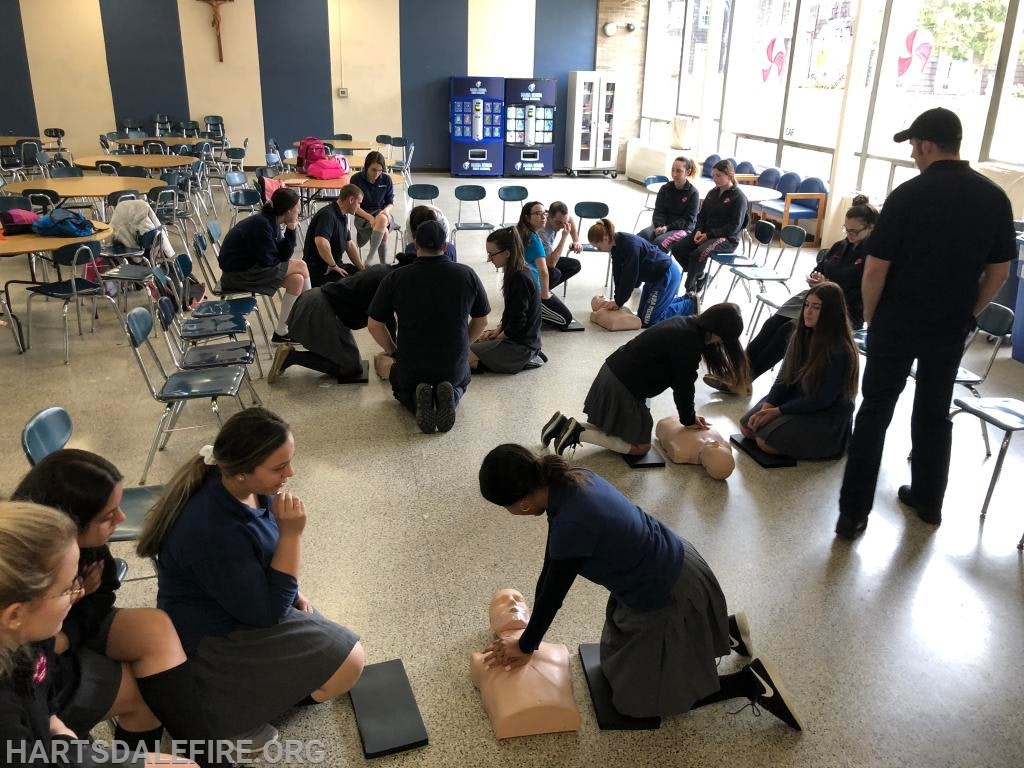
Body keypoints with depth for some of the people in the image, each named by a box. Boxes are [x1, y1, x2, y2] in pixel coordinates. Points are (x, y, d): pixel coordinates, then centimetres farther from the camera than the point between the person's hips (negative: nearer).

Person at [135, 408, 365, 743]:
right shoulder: (212, 530, -35)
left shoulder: (247, 488, -10)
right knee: (347, 661, -11)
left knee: (337, 647, 13)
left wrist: (293, 593, 3)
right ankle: (237, 707, 0)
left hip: (247, 605, 9)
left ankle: (248, 689, 13)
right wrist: (291, 533, -31)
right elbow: (267, 612, -25)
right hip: (215, 637, -8)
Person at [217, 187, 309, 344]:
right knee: (300, 267, -10)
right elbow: (267, 260, -21)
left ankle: (281, 331, 3)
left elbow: (283, 255, 1)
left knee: (297, 280, -3)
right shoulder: (261, 225, -23)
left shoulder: (273, 223, 5)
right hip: (238, 273, -9)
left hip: (250, 266, 9)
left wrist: (290, 231, -11)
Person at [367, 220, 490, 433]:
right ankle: (451, 396, -2)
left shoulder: (396, 278, -10)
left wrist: (393, 351, 13)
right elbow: (481, 321, 5)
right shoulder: (467, 275, -7)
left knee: (400, 384, 35)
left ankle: (416, 400, -3)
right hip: (454, 367, 1)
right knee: (460, 383, 36)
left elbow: (374, 325, -4)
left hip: (411, 367, 0)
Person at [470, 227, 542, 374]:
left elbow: (518, 322, -21)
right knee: (469, 342, 18)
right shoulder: (515, 273, 6)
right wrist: (497, 331, 7)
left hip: (522, 345, -10)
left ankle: (523, 361, -7)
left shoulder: (520, 278, -23)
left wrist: (498, 337, -8)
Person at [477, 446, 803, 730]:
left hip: (671, 596, -8)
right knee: (620, 659, 27)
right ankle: (726, 628, 29)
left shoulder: (573, 523, -35)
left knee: (638, 697, 10)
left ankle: (750, 682, 11)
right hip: (669, 566, 9)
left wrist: (526, 646, -1)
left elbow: (553, 593, -19)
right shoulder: (569, 480, -9)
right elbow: (551, 568, 1)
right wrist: (529, 633, 9)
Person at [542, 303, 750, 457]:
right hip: (624, 388, -9)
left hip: (613, 372, 9)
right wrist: (689, 420, 6)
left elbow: (679, 380, 14)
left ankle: (565, 425, 11)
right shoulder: (690, 345, -20)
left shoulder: (684, 323, 9)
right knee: (640, 446, 6)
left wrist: (689, 414, 14)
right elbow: (683, 386, -11)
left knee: (615, 429, 24)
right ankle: (578, 433, -5)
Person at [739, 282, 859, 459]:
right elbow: (784, 377, 0)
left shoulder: (840, 351, -23)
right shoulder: (801, 336, -1)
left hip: (825, 416, -7)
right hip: (795, 401, 7)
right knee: (747, 426, -3)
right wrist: (767, 407, -15)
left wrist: (777, 411, -20)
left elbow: (821, 399, -21)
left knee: (765, 441, -20)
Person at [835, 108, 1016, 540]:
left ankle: (854, 513, 3)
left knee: (875, 413, 3)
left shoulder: (909, 194, -14)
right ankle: (928, 502, 31)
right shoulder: (995, 197, 0)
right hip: (951, 328, 4)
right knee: (935, 414, 18)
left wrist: (870, 316, 1)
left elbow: (875, 268, -14)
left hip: (898, 323, -4)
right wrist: (967, 313, 17)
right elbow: (999, 271, 6)